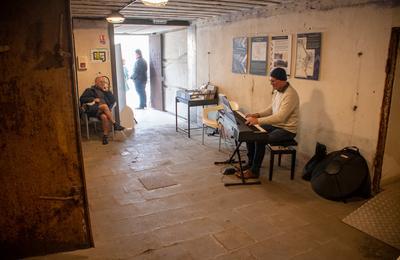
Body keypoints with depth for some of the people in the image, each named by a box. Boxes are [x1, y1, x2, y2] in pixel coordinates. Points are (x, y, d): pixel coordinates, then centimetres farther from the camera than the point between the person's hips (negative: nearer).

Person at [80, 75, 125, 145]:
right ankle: (115, 124, -31)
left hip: (104, 111, 3)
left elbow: (113, 100, 16)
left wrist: (107, 91, 7)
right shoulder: (90, 90, 15)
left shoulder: (105, 91, 27)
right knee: (104, 106, -34)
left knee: (104, 117, -34)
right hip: (93, 109, -3)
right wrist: (93, 99, -7)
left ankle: (105, 136, -37)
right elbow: (81, 99, 4)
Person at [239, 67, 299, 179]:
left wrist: (258, 121, -34)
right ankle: (251, 163, 12)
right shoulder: (277, 91, 5)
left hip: (287, 130, -9)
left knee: (260, 140, -27)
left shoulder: (290, 94, -25)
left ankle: (254, 171, -9)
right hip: (275, 125, 9)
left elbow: (280, 117, -33)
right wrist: (258, 114, 2)